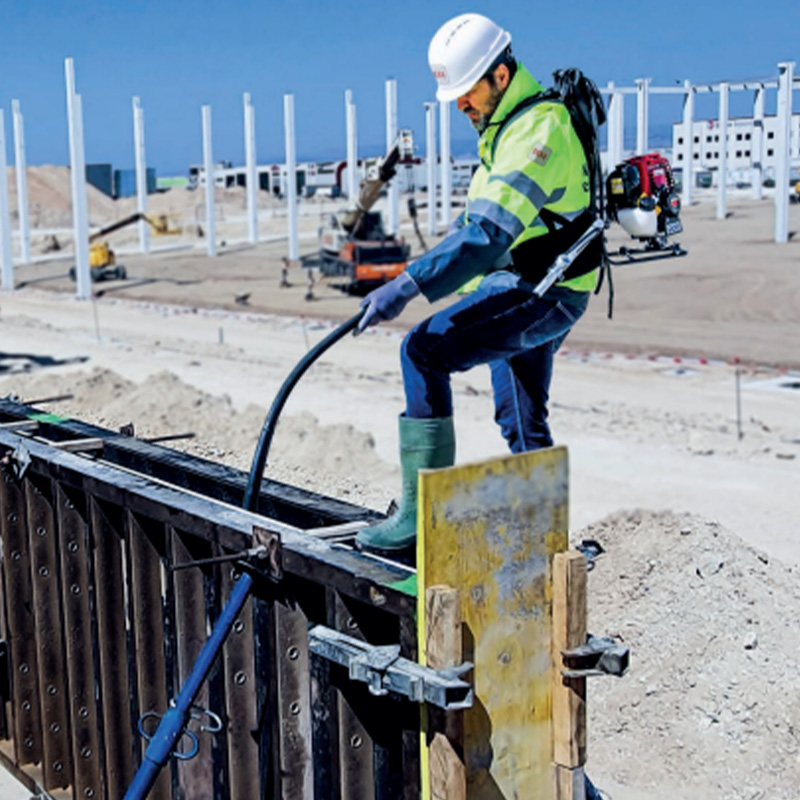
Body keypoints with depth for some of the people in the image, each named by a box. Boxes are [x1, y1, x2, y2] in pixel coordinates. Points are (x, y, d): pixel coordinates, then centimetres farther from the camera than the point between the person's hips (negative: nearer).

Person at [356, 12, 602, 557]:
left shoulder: (539, 130, -21)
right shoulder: (508, 124, 13)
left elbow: (489, 232, -33)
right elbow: (478, 220, 24)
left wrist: (409, 287, -39)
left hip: (540, 293, -11)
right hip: (527, 287, 11)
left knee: (425, 350, -22)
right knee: (522, 422, 18)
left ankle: (420, 515, -22)